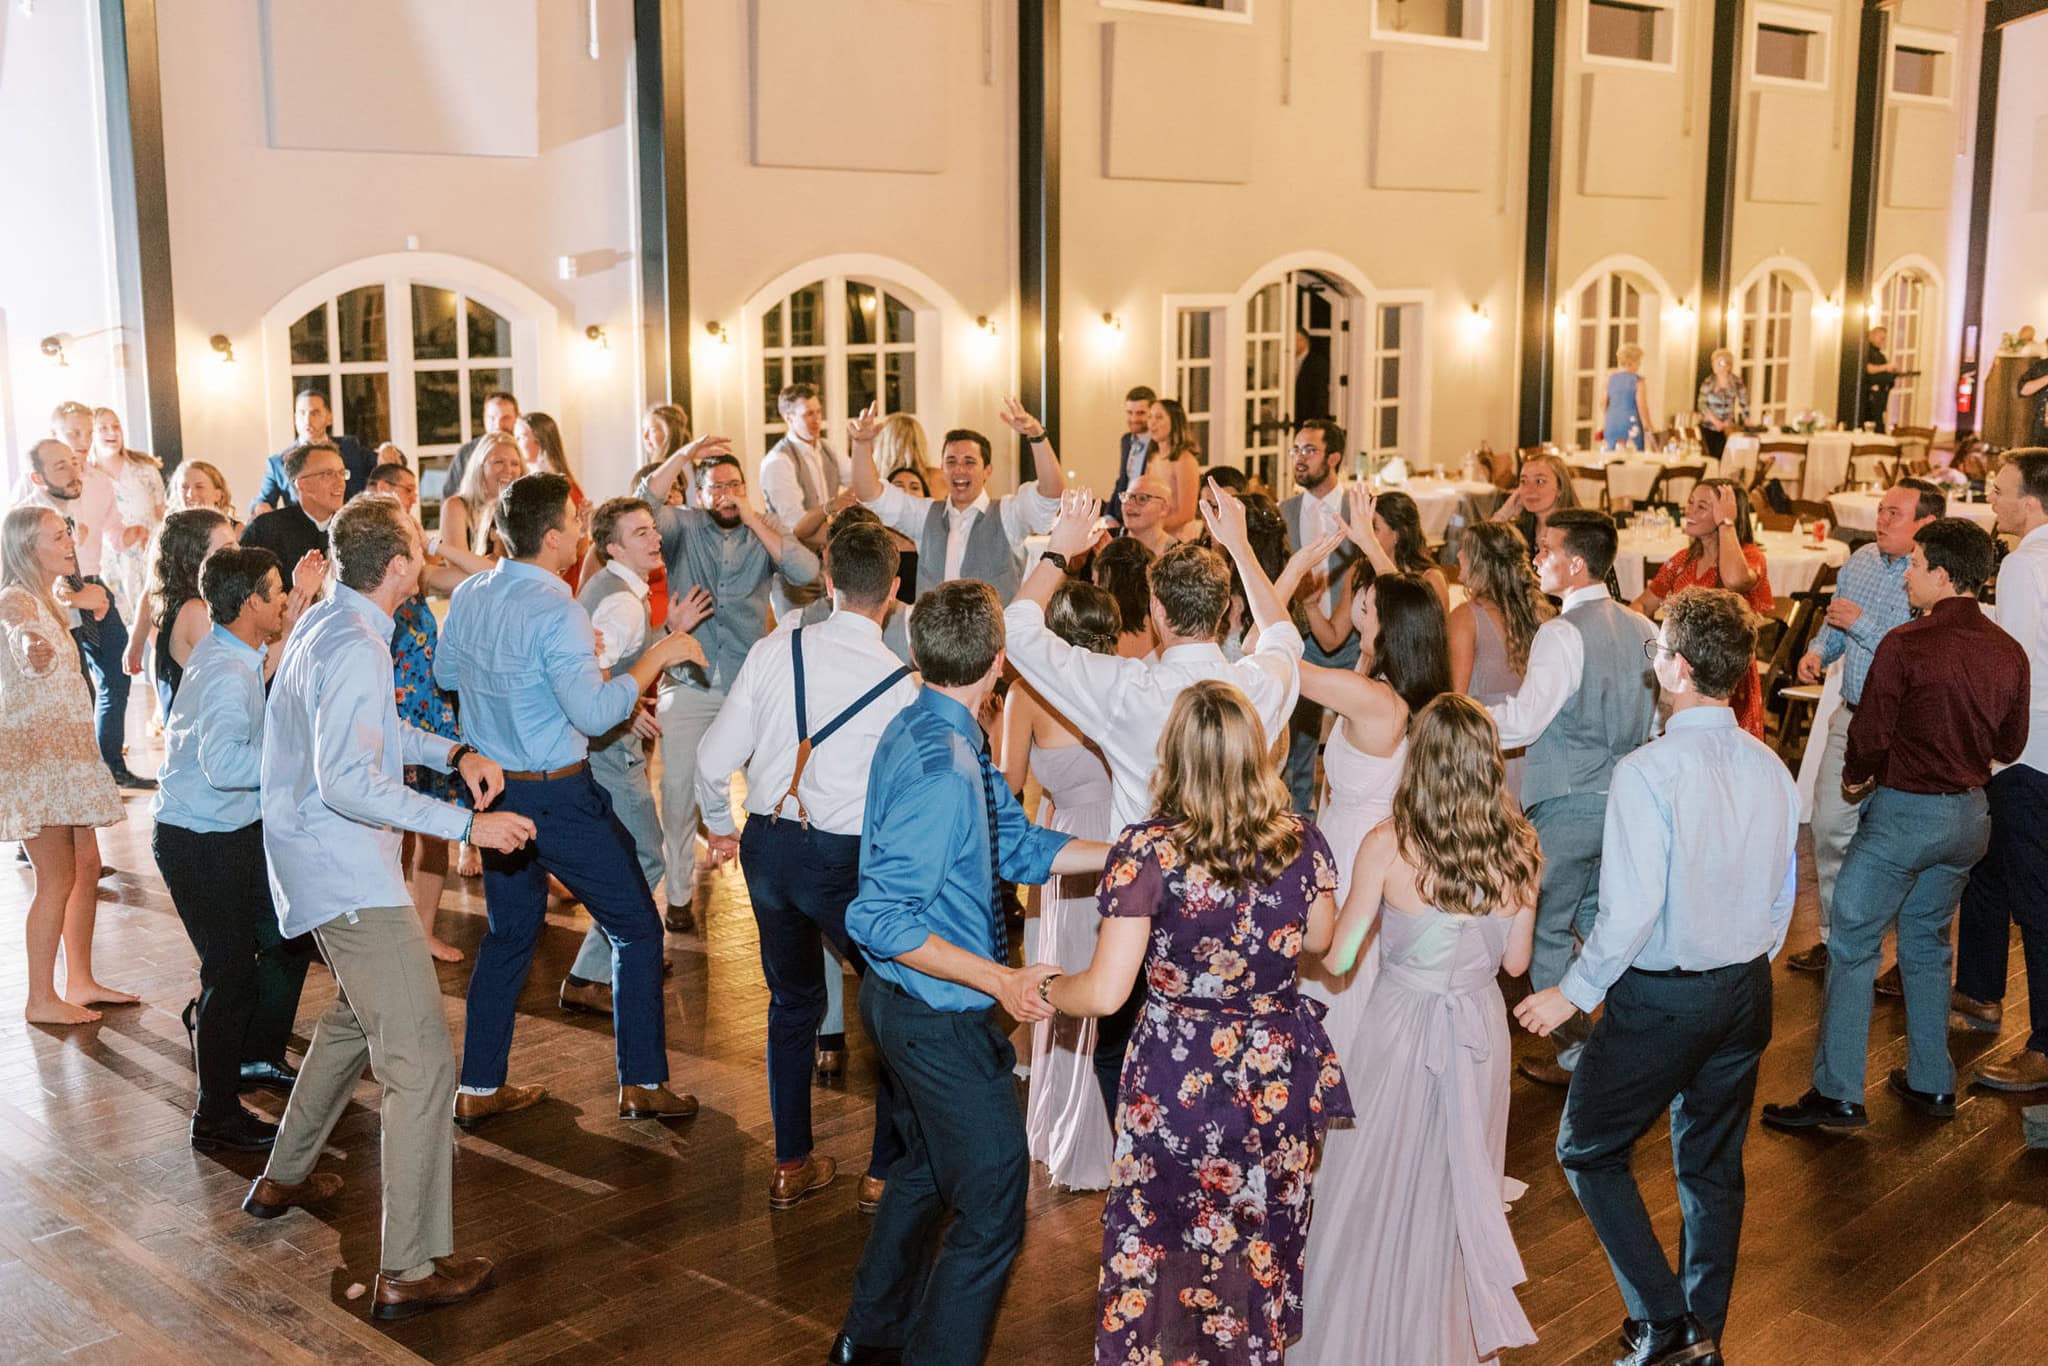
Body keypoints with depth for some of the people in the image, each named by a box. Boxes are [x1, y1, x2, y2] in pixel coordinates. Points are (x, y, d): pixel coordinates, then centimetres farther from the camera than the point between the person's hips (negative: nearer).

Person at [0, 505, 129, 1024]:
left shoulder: (47, 600, 13)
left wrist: (74, 601, 50)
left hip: (62, 752, 9)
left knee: (88, 867, 10)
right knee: (58, 878, -6)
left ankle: (80, 982, 19)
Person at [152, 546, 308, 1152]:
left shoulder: (230, 654, 5)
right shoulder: (227, 674, -25)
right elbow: (224, 763, -35)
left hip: (237, 830, 10)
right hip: (200, 843, -10)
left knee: (287, 939, 19)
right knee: (233, 971, -3)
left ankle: (256, 1056, 38)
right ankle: (217, 1118, 9)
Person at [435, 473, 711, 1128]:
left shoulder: (468, 595, 2)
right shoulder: (556, 613, -22)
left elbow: (446, 673, 18)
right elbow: (593, 712, -27)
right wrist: (657, 656, -18)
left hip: (492, 788, 8)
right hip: (557, 797, -8)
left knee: (508, 933, 20)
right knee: (636, 927, 7)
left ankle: (478, 1088, 25)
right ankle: (643, 1084, 11)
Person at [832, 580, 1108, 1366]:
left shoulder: (920, 730, 1)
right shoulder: (943, 771, -29)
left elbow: (1018, 848, 5)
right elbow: (879, 920, -29)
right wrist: (998, 979, -27)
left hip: (908, 1004, 11)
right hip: (940, 1020, -11)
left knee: (929, 1167, 29)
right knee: (991, 1211, 5)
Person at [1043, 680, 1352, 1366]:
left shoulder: (1147, 852, -20)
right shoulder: (1302, 842, -8)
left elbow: (1106, 993, -19)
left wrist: (1046, 989, 1)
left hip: (1181, 1082, -4)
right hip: (1285, 1075, 4)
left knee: (1162, 1251, 16)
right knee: (1267, 1247, 22)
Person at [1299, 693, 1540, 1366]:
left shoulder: (1387, 847, -18)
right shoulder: (1518, 850, -9)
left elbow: (1336, 958, -11)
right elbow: (1516, 961, 2)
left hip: (1401, 1027, -3)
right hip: (1479, 1029, 3)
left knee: (1378, 1190, 13)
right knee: (1459, 1185, 20)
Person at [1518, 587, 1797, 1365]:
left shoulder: (1648, 773, -22)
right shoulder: (1771, 769, -1)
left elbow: (1632, 909, -24)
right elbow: (1784, 896, 7)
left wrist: (1574, 994, -12)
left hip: (1662, 998, -7)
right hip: (1747, 992, 7)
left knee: (1588, 1150, 10)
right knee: (1714, 1165, 19)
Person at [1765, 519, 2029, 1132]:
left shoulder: (1905, 644, -19)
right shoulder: (2008, 652, 0)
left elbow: (1870, 732, -15)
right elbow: (2010, 745, 10)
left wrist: (1855, 775, 5)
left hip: (1905, 812, -7)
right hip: (1970, 816, 7)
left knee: (1852, 947, 1)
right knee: (1927, 943, 21)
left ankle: (1837, 1094, 2)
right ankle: (1931, 1083, 26)